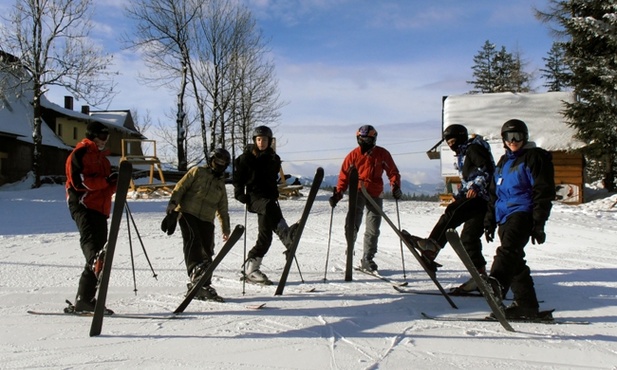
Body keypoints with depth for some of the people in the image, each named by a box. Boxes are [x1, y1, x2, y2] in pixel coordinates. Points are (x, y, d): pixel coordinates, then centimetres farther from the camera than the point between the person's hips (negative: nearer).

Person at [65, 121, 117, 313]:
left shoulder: (102, 157, 27)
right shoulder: (79, 154, 1)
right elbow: (79, 181, -13)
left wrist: (117, 181, 1)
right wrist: (106, 180, -20)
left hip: (100, 209, 8)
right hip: (83, 206, -8)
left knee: (98, 248, 5)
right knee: (89, 238, -32)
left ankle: (84, 300, 10)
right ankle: (98, 262, -61)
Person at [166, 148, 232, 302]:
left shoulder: (221, 184, 25)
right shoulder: (198, 171, 10)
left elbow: (223, 209, 29)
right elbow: (181, 187, 2)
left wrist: (226, 229, 24)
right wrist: (173, 203, -12)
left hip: (206, 220, 5)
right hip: (187, 213, -5)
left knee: (207, 252, 0)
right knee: (193, 239, -28)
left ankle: (203, 285, 6)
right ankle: (196, 272, -41)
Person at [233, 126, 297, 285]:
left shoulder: (274, 159, 14)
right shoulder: (246, 157, 1)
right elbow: (238, 177, 3)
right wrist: (239, 194, -7)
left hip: (269, 197, 5)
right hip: (254, 197, -5)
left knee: (265, 236, 0)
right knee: (269, 207, -39)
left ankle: (250, 269, 9)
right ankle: (287, 236, -55)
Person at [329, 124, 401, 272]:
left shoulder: (382, 154, 3)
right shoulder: (353, 155, 3)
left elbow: (393, 172, 6)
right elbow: (344, 175, 6)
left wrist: (395, 187, -12)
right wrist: (338, 193, -4)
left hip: (375, 195, 1)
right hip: (357, 192, -1)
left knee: (373, 230, 4)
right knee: (351, 223, -19)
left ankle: (367, 259, 18)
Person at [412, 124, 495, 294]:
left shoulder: (473, 148, -2)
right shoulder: (463, 155, 27)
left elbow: (487, 169, -15)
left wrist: (476, 186, -27)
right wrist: (459, 195, 17)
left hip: (480, 197, -10)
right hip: (476, 199, 10)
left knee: (452, 212, -28)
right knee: (469, 236, 5)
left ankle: (432, 246, -39)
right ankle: (479, 275, 7)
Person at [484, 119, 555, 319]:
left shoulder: (535, 157, 0)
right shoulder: (503, 162, 22)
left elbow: (543, 192, -6)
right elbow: (494, 194, 24)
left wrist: (538, 224, -13)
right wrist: (490, 222, 18)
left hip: (523, 212, -8)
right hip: (505, 216, 8)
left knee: (508, 249, -31)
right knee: (515, 260, 8)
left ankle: (497, 283, -51)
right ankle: (526, 304, 14)